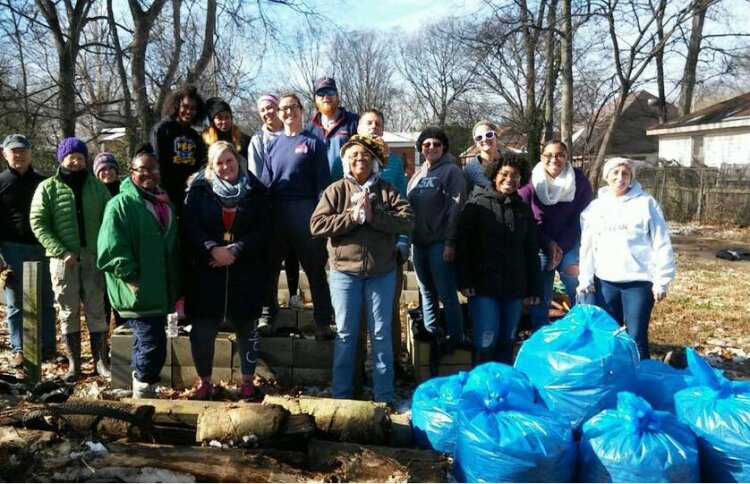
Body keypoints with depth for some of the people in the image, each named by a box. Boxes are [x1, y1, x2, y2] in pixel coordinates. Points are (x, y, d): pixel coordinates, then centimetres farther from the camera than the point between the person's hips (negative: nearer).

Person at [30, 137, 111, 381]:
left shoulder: (97, 187, 9)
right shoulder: (47, 188, 2)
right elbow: (38, 223, -3)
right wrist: (61, 251, -13)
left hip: (93, 257, 1)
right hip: (63, 260, -1)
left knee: (96, 311, 4)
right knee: (68, 313, 5)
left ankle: (101, 361, 11)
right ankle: (73, 363, 13)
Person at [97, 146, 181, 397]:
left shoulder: (165, 204, 15)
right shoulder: (121, 204, -9)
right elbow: (111, 249, -16)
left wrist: (175, 284, 19)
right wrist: (131, 278, -19)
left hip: (159, 290, 8)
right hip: (138, 292, -8)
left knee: (146, 344, 16)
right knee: (153, 345, -11)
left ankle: (144, 390, 29)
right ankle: (143, 395, 4)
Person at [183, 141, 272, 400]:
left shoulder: (256, 192, 4)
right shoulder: (199, 190, 4)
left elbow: (263, 229, -3)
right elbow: (190, 226, -4)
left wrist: (235, 251, -14)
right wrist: (213, 249, -18)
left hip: (246, 273, 0)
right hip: (208, 272, 0)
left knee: (246, 326, 10)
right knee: (203, 328, 1)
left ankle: (248, 381, 23)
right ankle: (204, 381, 19)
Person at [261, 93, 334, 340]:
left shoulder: (313, 142, 3)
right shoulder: (273, 144, 15)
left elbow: (323, 180, -2)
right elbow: (265, 181, 14)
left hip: (305, 210, -4)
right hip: (276, 211, 4)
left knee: (315, 269, 0)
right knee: (269, 266, 9)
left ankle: (323, 322, 4)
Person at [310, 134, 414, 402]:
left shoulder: (388, 190, 4)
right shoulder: (336, 190, 2)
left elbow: (407, 221, -10)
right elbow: (317, 225, -9)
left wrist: (372, 215, -18)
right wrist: (352, 216, -16)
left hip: (382, 273, 1)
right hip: (344, 272, -1)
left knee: (381, 335, 8)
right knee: (345, 335, 8)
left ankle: (385, 397, 17)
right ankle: (341, 395, 19)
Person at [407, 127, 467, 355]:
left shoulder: (451, 171, -4)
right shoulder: (417, 176, 17)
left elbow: (456, 208, -12)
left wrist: (450, 242, -18)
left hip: (440, 243, -7)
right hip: (419, 242, 7)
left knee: (447, 294, -5)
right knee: (427, 293, 14)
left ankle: (455, 340, 2)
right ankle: (431, 336, 24)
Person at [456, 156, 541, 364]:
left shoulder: (524, 210, 10)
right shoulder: (477, 203, -2)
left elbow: (531, 252, 13)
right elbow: (462, 243, -6)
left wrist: (534, 288, 9)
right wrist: (464, 280, -12)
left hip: (515, 288, 4)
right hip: (483, 286, -4)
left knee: (507, 342, 11)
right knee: (486, 343, -8)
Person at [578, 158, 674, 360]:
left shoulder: (646, 203, -3)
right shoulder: (595, 207, 7)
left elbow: (661, 244, -3)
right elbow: (587, 246, 10)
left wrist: (662, 281, -6)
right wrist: (585, 278, 6)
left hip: (639, 281, -3)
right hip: (605, 282, 4)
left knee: (637, 337, -3)